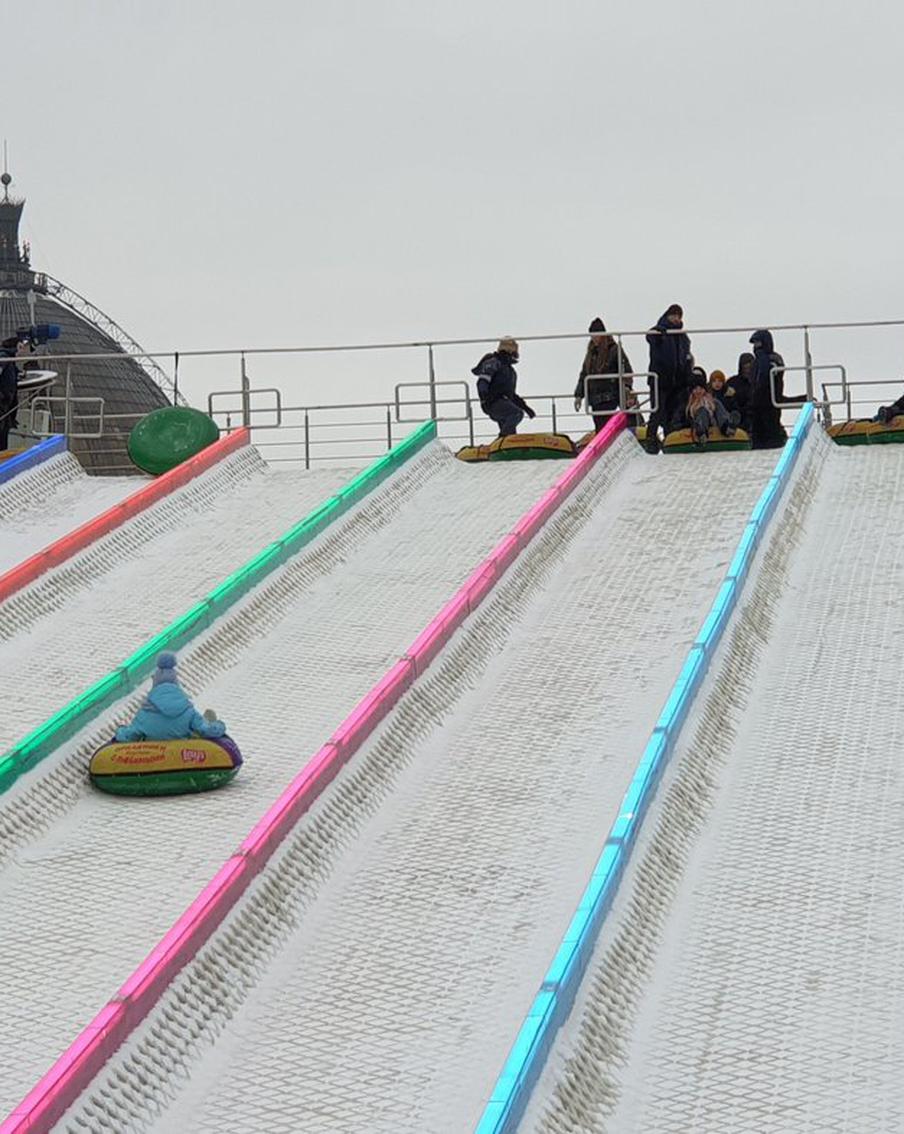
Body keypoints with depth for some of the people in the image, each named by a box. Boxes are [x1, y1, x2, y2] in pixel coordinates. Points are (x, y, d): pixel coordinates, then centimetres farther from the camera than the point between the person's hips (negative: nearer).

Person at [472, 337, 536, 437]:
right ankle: (503, 439, -35)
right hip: (494, 402, -9)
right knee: (517, 413, -30)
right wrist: (484, 398, -27)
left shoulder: (509, 369, 29)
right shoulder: (493, 362, 0)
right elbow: (482, 381, -13)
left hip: (505, 403, 9)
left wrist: (525, 406, 28)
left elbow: (512, 393, 35)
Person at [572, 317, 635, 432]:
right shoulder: (591, 352, 18)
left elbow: (626, 369, -8)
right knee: (599, 428, 5)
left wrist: (626, 386, -25)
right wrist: (579, 395, 17)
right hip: (594, 396, 7)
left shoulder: (614, 349, -2)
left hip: (609, 397, -7)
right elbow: (584, 374, 22)